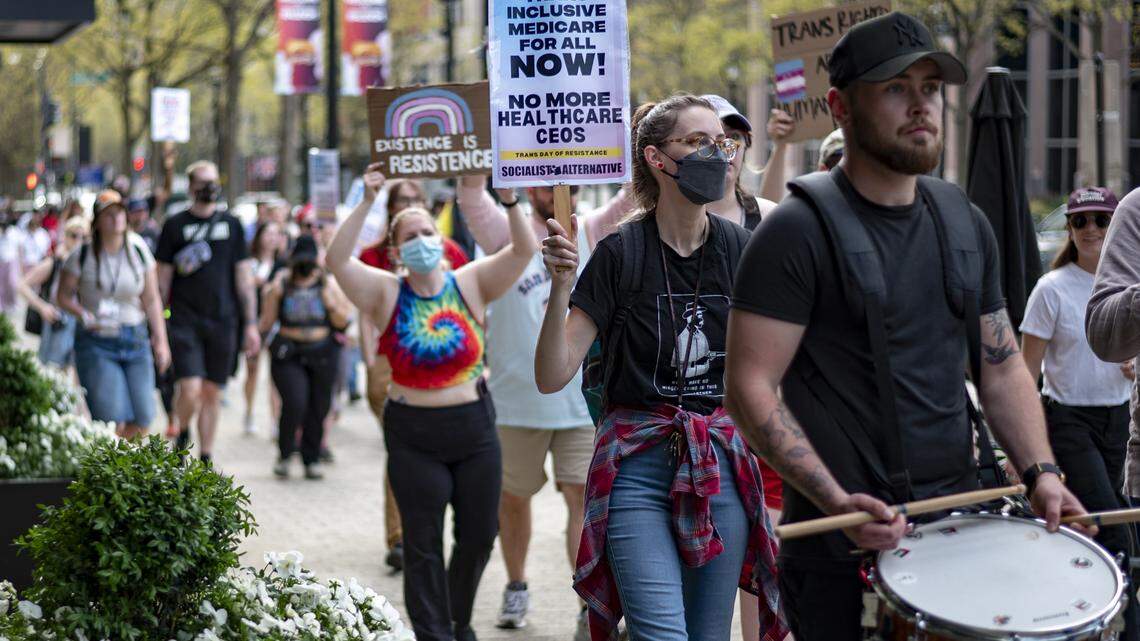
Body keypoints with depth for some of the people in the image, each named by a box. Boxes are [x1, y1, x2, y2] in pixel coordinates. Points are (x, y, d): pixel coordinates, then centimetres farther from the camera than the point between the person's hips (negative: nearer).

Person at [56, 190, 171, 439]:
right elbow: (63, 296, 2)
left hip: (135, 340, 3)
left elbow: (152, 300, 8)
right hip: (96, 343, -3)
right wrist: (85, 316, -16)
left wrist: (160, 340, 4)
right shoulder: (82, 256, -5)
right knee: (112, 420, -14)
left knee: (142, 420, -2)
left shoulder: (139, 252, 3)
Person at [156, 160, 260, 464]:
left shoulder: (231, 224, 9)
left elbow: (244, 277, 10)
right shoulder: (176, 225, 2)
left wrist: (251, 324, 6)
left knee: (212, 393, 6)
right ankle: (182, 436, 13)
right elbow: (163, 277, 4)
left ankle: (206, 459, 15)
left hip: (223, 320, 2)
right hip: (185, 320, -2)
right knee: (190, 389, -14)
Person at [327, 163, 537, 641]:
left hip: (474, 428, 2)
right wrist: (367, 204, -24)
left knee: (479, 535, 12)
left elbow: (524, 249, -9)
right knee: (424, 544, 2)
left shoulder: (469, 285, 1)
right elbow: (337, 260, -17)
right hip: (413, 436, -2)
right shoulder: (387, 293, -3)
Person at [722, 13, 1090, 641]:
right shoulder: (797, 232, -11)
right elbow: (751, 387, -15)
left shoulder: (966, 222, 10)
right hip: (843, 546, -6)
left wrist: (1041, 471, -1)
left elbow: (1002, 364, 15)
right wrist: (836, 501, -25)